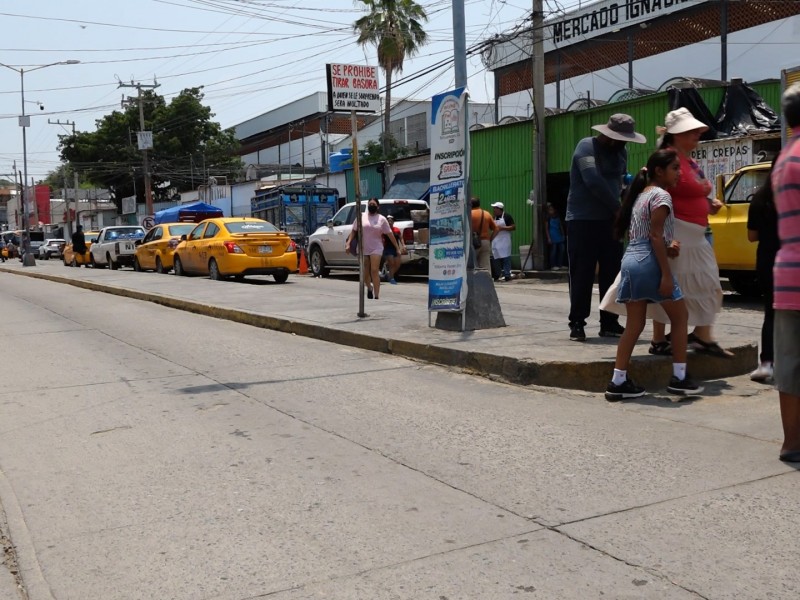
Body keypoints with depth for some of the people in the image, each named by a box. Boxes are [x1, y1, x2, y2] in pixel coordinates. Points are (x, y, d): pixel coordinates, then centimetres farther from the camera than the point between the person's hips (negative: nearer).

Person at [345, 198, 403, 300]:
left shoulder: (382, 219, 4)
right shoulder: (361, 216, 6)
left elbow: (390, 234, 4)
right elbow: (354, 231, 7)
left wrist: (397, 248, 3)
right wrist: (348, 243, -4)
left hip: (376, 249, -2)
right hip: (363, 249, 2)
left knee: (374, 271, -14)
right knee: (365, 273, 8)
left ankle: (377, 296, -11)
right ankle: (369, 287, 39)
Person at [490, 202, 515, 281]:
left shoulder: (507, 216, -5)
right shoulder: (494, 217, 16)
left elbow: (513, 227, -10)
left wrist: (502, 228, -18)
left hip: (504, 240, -7)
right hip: (496, 241, 7)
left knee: (505, 258, -9)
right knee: (498, 258, 6)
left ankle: (507, 275, -9)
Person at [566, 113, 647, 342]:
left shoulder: (621, 152, 14)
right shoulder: (587, 146, -9)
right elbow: (594, 181, -21)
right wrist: (619, 208, -15)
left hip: (610, 220, 7)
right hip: (582, 221, -7)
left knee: (612, 274, 5)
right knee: (582, 275, -5)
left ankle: (609, 323, 11)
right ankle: (577, 324, 1)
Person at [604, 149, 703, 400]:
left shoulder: (641, 195, 20)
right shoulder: (661, 195, -7)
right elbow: (655, 236, -15)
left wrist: (668, 246, 9)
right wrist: (666, 274, -16)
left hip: (630, 260, 8)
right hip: (649, 263, -8)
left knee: (634, 325, 8)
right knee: (680, 316, 8)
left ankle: (618, 382, 4)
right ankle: (679, 378, 11)